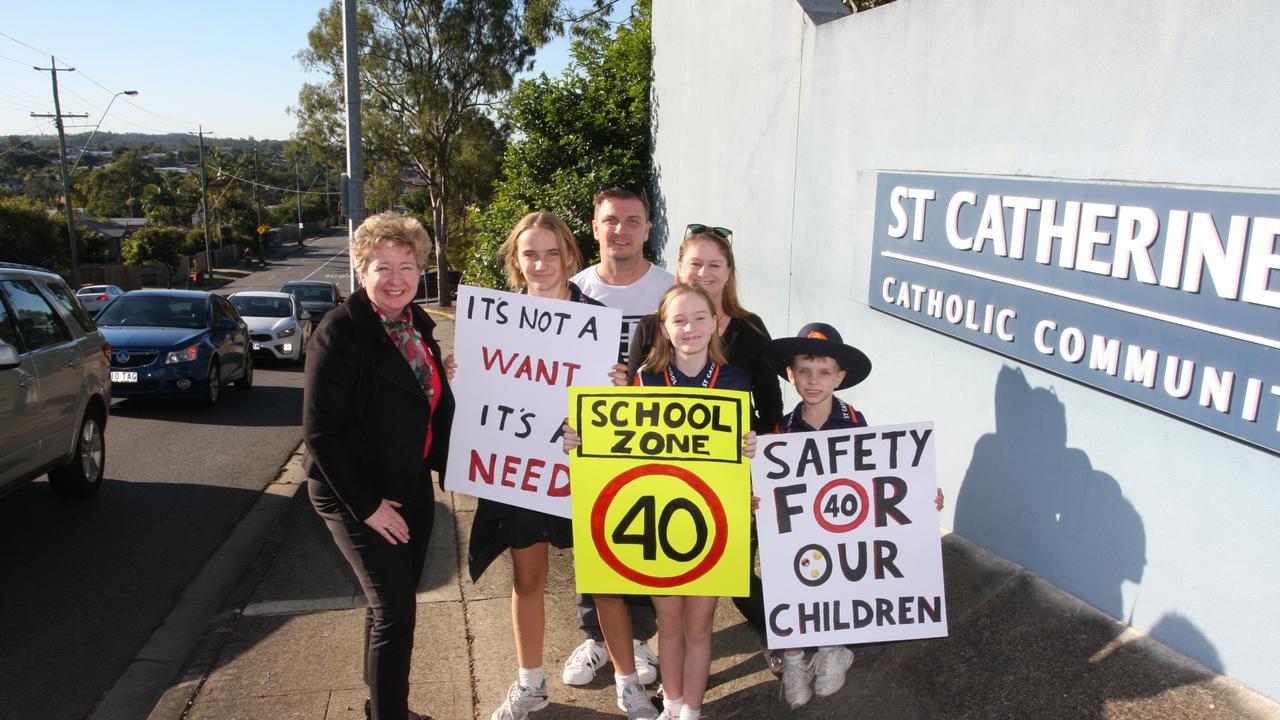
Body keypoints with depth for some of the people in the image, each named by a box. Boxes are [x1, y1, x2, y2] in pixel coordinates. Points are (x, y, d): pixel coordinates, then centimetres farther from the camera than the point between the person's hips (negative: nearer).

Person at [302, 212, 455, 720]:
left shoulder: (418, 325, 6)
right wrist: (366, 504, -18)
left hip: (413, 488, 7)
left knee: (395, 604, 16)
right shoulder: (340, 332, -16)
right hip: (357, 496, -7)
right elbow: (320, 430, -19)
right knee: (394, 609, -6)